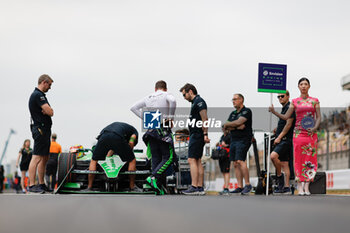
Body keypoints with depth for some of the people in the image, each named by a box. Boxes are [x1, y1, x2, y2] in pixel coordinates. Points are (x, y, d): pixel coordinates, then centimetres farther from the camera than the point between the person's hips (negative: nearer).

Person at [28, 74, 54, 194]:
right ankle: (31, 185, -15)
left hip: (44, 129, 11)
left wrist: (47, 110, -6)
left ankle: (42, 184, 17)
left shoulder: (40, 95, 20)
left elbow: (50, 111, 14)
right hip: (40, 129, -11)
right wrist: (48, 110, 1)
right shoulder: (38, 95, -14)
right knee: (37, 157, -13)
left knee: (44, 158, 13)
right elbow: (50, 112, -20)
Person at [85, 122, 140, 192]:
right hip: (118, 138, -4)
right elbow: (131, 143, 11)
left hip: (103, 136, 4)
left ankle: (89, 188, 18)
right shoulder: (134, 131, 32)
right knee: (132, 161, 17)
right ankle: (132, 187, 21)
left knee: (94, 160, 24)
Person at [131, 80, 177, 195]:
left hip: (151, 129, 6)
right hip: (164, 129, -5)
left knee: (156, 158, 6)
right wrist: (171, 117, -13)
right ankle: (153, 177, -20)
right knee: (168, 157, -2)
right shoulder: (166, 95, 1)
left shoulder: (148, 98, 16)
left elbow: (134, 107, 13)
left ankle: (159, 189, 3)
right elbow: (172, 100, -22)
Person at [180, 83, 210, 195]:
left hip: (197, 135, -10)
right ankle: (200, 188, 9)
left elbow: (204, 118, -19)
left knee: (192, 160, -13)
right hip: (195, 135, 10)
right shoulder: (195, 102, 20)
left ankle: (194, 187, -16)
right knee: (198, 161, 9)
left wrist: (205, 134, -24)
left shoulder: (199, 101, -10)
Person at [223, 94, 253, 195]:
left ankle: (248, 184, -14)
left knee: (240, 161, -20)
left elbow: (238, 122, -16)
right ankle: (240, 187, 2)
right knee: (235, 164, 2)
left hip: (243, 140, -8)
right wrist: (237, 126, -9)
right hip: (233, 140, 8)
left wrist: (227, 124, 0)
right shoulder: (233, 113, 20)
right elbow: (227, 127, 8)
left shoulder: (246, 111, -3)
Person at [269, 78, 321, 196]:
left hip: (311, 133, 0)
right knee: (299, 159, -4)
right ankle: (300, 187, -1)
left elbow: (319, 117, 5)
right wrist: (274, 112, -8)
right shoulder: (295, 102, 8)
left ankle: (307, 187, 0)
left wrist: (315, 128, -13)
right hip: (298, 132, 0)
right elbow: (286, 117, 5)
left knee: (310, 159, -4)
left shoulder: (314, 101, 8)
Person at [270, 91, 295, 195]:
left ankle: (279, 175, -11)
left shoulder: (289, 108, -7)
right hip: (282, 140, 10)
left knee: (273, 155, -27)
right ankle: (286, 187, 5)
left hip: (285, 139, -10)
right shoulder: (284, 109, 22)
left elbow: (288, 124, -15)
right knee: (284, 163, 6)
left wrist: (279, 137, -16)